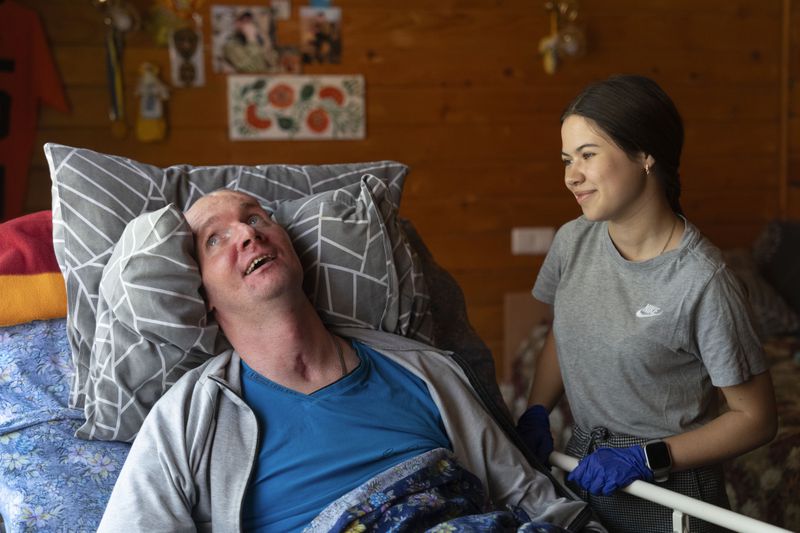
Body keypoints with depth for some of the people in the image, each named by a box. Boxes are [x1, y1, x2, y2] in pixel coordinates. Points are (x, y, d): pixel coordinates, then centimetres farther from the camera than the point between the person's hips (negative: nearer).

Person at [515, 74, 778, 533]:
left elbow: (756, 419, -14)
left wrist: (647, 458, -19)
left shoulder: (703, 283, -22)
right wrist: (537, 412, -3)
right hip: (584, 472, 6)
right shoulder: (573, 242, -5)